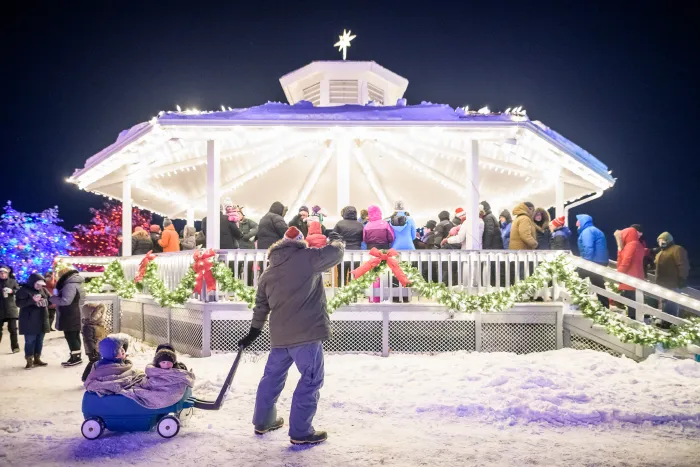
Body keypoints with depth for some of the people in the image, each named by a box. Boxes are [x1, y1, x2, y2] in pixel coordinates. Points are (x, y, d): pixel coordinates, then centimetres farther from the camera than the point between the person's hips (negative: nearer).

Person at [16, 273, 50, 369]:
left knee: (39, 341, 12)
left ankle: (37, 359, 22)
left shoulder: (43, 290, 10)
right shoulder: (24, 290, -9)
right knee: (30, 341, -3)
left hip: (42, 320, 6)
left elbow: (50, 299, 18)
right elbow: (18, 303, -16)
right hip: (29, 321, -6)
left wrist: (45, 302, -5)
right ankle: (29, 361, 6)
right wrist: (32, 300, -26)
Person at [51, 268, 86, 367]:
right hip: (75, 316, 10)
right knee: (74, 336, 13)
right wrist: (56, 298, 9)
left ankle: (76, 357, -5)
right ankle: (76, 356, 18)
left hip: (70, 317, -10)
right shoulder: (76, 283, 16)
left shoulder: (70, 285, -18)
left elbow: (65, 301, -23)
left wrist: (52, 298, -9)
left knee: (70, 336, -6)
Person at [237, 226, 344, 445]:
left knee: (273, 376, 21)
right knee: (311, 380, 2)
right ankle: (300, 432, 5)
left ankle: (263, 421, 34)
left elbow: (261, 306, 18)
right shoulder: (306, 257, -5)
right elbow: (335, 253, 2)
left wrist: (253, 333, 27)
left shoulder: (268, 272, 14)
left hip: (280, 334, 7)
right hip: (307, 333, -7)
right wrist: (336, 239, 25)